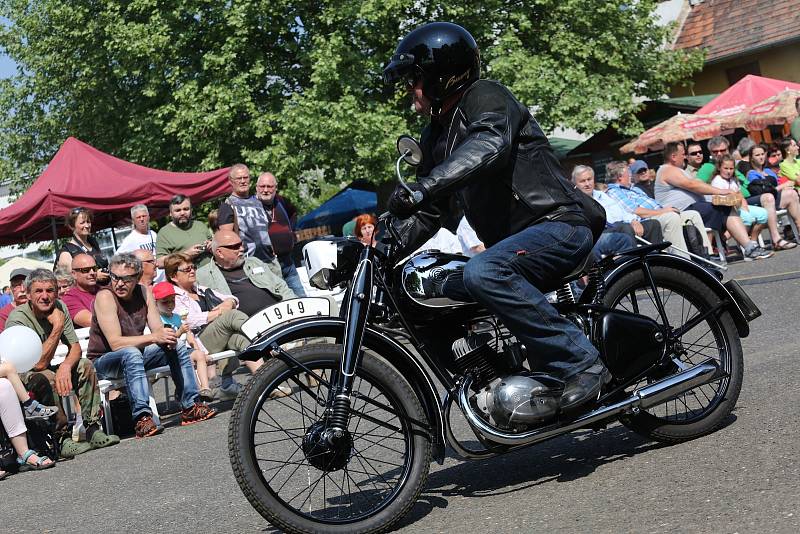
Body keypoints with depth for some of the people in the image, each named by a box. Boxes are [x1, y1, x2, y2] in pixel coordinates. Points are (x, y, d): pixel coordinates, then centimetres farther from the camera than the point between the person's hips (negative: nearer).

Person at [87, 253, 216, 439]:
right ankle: (142, 418, -45)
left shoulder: (144, 292, -1)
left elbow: (158, 329, -1)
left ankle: (190, 406, -5)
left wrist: (167, 337, -26)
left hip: (136, 355, 7)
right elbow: (115, 343, -28)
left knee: (178, 347, -5)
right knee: (131, 354, -37)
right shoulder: (105, 296, -21)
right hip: (104, 361, -7)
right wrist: (154, 337, -35)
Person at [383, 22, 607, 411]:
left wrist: (422, 188, -43)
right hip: (513, 239, 10)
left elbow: (489, 146, -31)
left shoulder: (485, 96, -8)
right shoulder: (437, 135, 19)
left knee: (482, 273, -34)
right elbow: (426, 216, 19)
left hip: (560, 223, -10)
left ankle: (581, 363, -28)